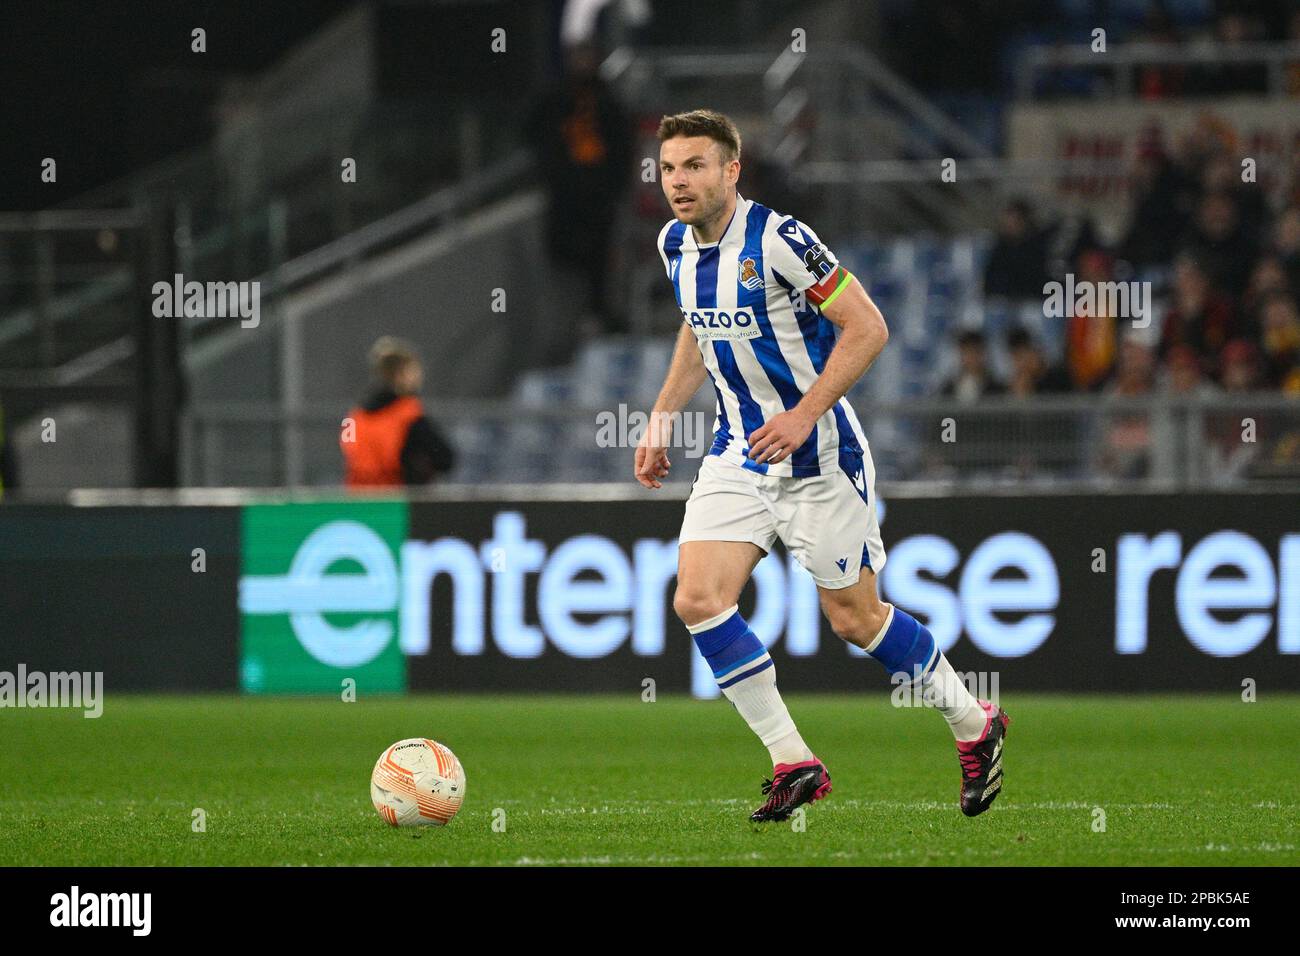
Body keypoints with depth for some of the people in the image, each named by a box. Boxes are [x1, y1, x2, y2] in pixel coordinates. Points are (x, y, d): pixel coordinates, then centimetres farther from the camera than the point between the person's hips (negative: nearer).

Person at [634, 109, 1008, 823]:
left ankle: (975, 726, 25)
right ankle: (793, 764, 1)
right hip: (737, 452, 7)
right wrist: (661, 417, 16)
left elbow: (867, 329, -19)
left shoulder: (777, 240, -21)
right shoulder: (677, 244, 2)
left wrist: (804, 414, -25)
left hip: (818, 458, -6)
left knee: (853, 617, 1)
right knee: (698, 601, -10)